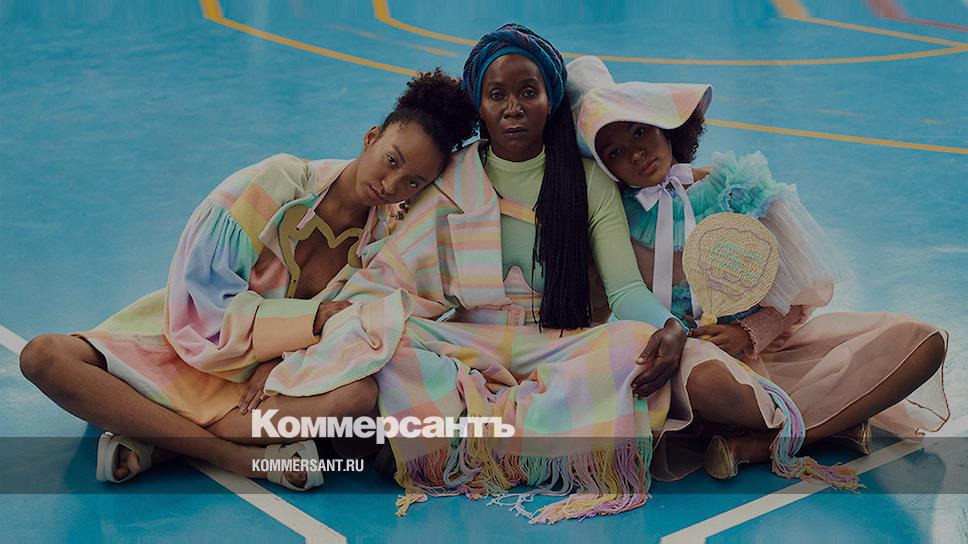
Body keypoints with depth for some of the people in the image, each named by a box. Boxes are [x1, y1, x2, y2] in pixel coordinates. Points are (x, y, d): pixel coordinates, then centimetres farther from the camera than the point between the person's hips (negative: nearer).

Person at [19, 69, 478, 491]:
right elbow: (198, 285, -13)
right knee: (44, 355, -25)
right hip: (194, 346, -1)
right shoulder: (280, 181, -14)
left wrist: (282, 359, -20)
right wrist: (311, 319, -20)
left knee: (360, 392, -33)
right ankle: (234, 455, -32)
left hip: (277, 372, 1)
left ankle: (148, 443, -27)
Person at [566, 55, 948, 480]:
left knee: (924, 340, -16)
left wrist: (750, 333, -15)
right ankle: (835, 422, -14)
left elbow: (802, 289, 1)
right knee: (706, 382, -43)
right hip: (689, 352, -3)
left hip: (766, 339, 4)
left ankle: (757, 444, -24)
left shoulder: (733, 188, -1)